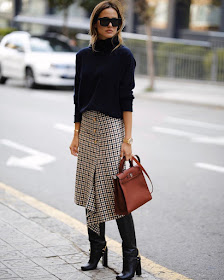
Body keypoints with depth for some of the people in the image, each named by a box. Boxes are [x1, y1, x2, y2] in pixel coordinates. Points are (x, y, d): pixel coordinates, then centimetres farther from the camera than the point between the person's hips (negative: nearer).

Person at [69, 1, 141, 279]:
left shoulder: (124, 56, -4)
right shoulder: (84, 55, 9)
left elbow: (127, 100, -7)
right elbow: (79, 97, 12)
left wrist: (127, 139, -11)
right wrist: (76, 133, 8)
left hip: (112, 126, -5)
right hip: (87, 128, 5)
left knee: (116, 193, -7)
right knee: (91, 190, 9)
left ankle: (131, 256, 1)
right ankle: (97, 248, 21)